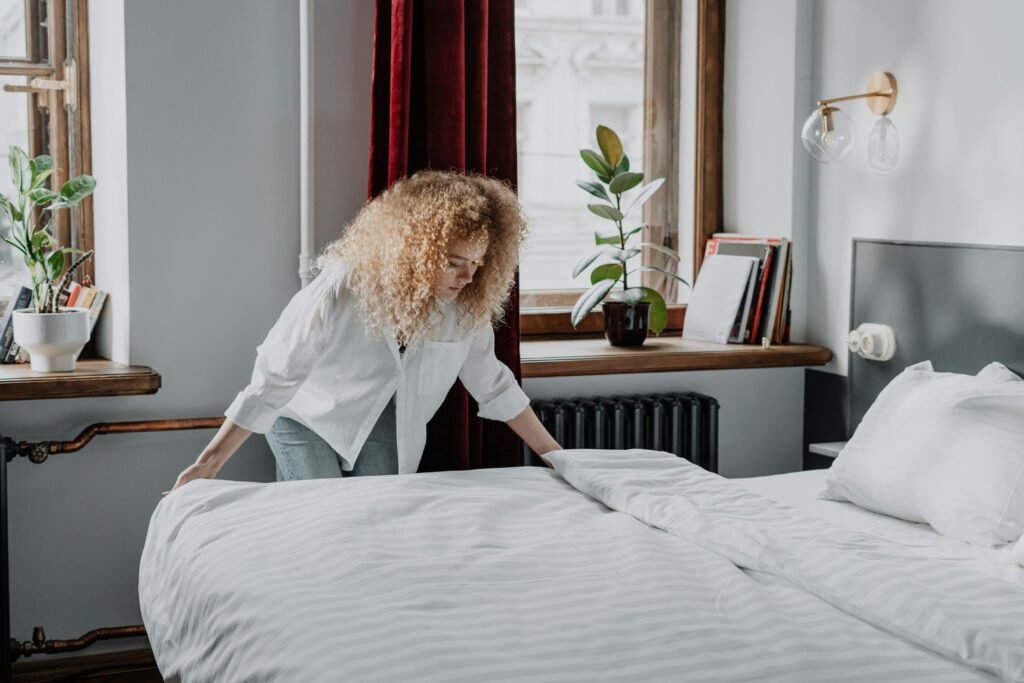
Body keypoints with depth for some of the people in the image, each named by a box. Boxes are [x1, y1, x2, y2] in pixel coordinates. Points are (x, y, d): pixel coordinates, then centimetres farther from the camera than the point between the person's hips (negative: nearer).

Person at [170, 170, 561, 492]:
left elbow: (492, 384, -7)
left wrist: (555, 454, -4)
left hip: (382, 424, 4)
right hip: (307, 418, -4)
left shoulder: (467, 304, -21)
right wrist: (209, 465, -28)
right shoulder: (342, 289, -35)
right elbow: (274, 379, -30)